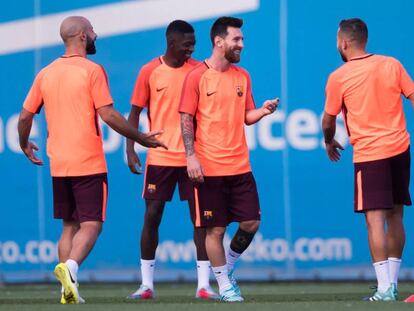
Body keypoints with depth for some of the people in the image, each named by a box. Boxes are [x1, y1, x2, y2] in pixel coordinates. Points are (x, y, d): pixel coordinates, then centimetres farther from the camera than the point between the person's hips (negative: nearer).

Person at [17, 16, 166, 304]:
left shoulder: (46, 74, 8)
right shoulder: (92, 71, -8)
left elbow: (25, 116, 11)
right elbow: (107, 115, -13)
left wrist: (25, 146, 29)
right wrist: (141, 138, -3)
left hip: (58, 165, 5)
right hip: (89, 164, -5)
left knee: (69, 225, 13)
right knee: (91, 225, -3)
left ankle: (69, 289, 6)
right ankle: (70, 266, -29)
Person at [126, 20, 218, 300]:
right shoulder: (150, 72, 0)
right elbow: (135, 112, 4)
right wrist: (130, 150, -5)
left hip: (192, 158, 1)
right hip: (159, 158, -1)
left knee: (200, 217, -2)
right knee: (152, 216, 0)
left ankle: (204, 284, 1)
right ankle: (147, 283, 9)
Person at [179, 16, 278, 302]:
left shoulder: (242, 76, 12)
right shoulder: (197, 77, -4)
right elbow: (186, 119, -6)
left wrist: (262, 111, -5)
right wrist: (191, 156, -13)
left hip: (240, 166, 5)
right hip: (209, 168, -5)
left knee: (251, 223, 2)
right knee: (216, 229, -1)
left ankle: (228, 269, 25)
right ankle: (225, 286, 12)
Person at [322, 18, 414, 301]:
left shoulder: (338, 78, -5)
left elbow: (329, 120, 5)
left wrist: (329, 142, 25)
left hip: (369, 155, -4)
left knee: (375, 220, -6)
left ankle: (385, 289, -13)